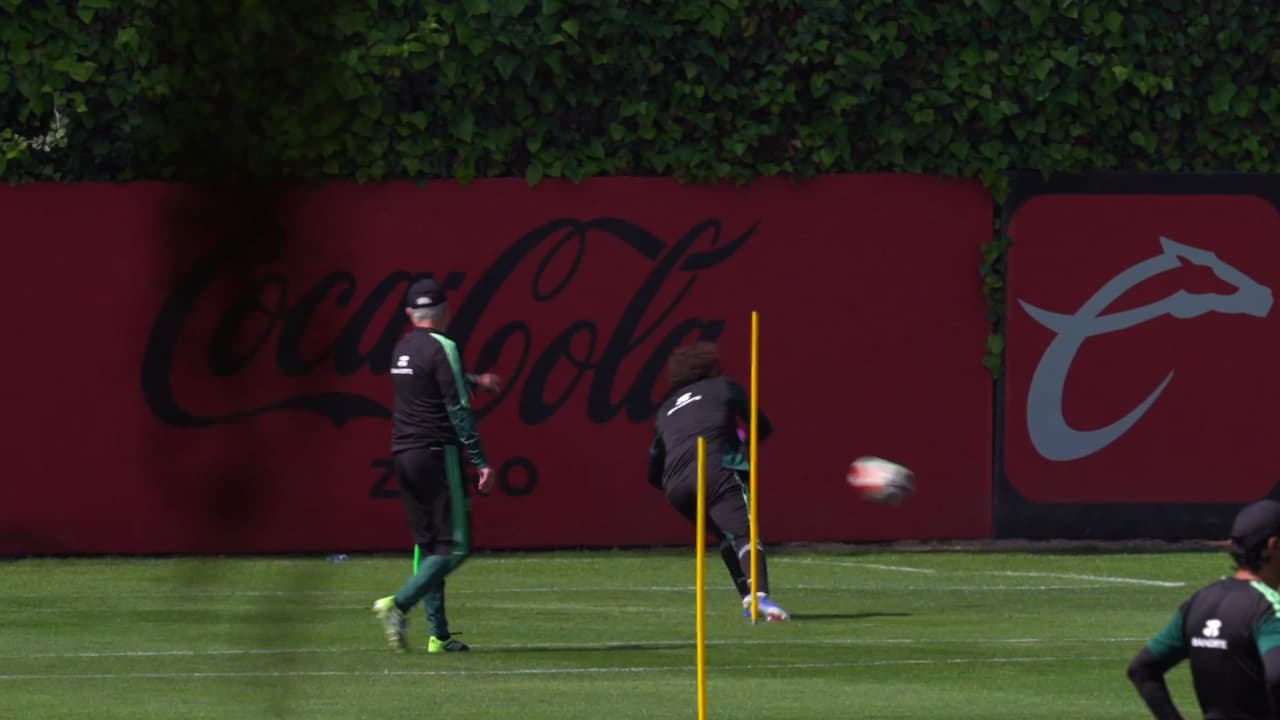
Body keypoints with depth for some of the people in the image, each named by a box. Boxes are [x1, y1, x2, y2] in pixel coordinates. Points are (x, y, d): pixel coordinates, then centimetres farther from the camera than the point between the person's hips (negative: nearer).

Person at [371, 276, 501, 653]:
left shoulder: (402, 350, 13)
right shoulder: (441, 348, -10)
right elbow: (458, 410, -15)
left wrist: (474, 380, 47)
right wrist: (481, 462, -14)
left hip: (402, 454, 8)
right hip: (437, 453, -8)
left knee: (427, 544, 11)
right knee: (454, 545, -5)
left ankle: (438, 634, 8)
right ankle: (399, 604, -24)